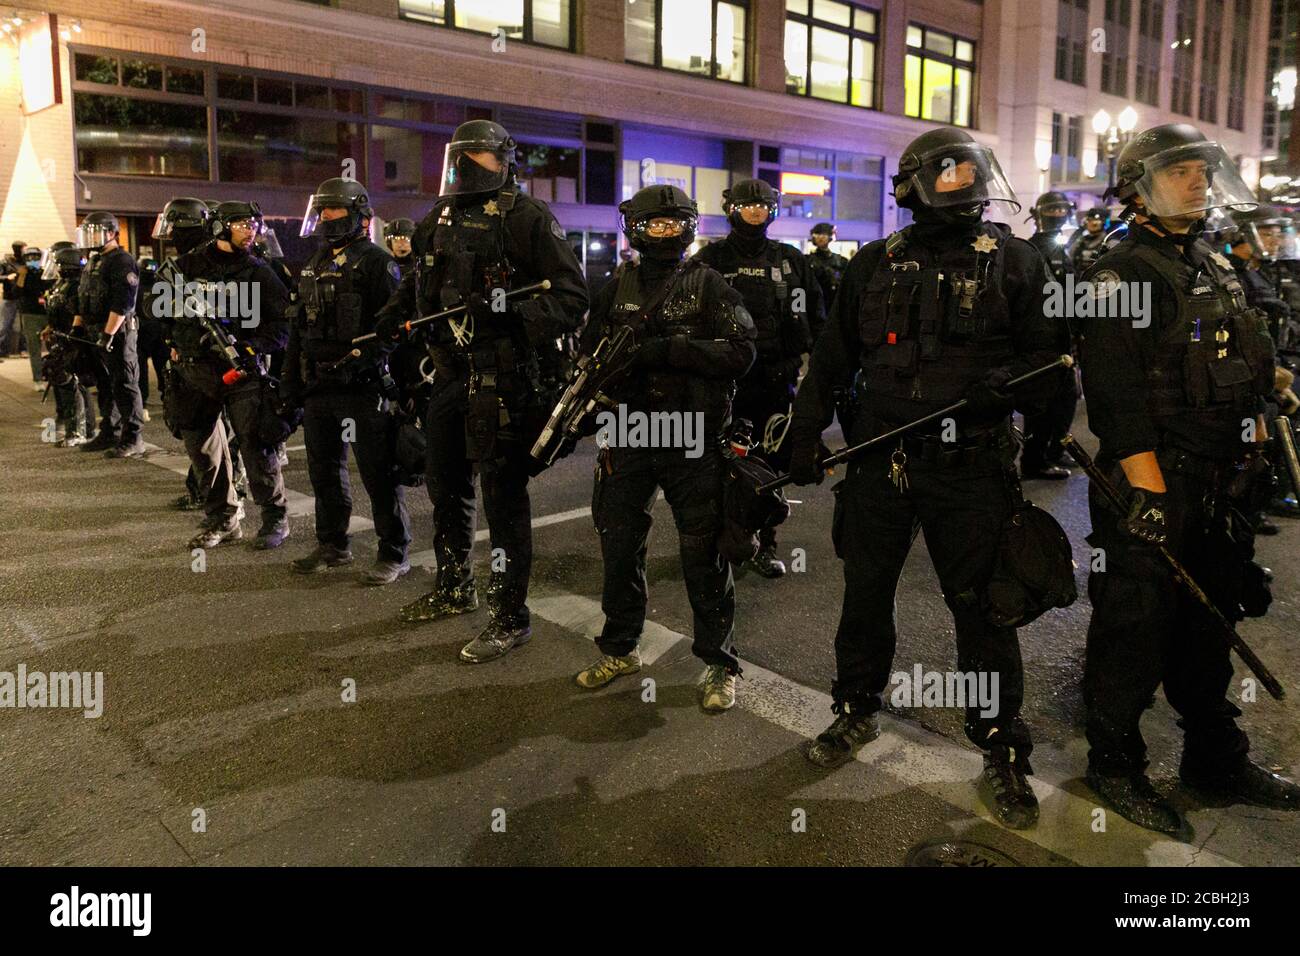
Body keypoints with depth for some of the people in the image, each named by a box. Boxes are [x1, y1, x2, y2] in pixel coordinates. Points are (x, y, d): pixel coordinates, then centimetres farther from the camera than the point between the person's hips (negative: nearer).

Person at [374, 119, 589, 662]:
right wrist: (396, 315, 14)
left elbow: (571, 298, -14)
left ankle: (509, 617, 10)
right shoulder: (440, 220, 15)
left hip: (506, 379, -8)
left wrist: (514, 312, -27)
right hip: (452, 373, 9)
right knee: (445, 486, 19)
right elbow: (421, 284, 31)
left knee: (503, 497, -3)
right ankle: (454, 590, 38)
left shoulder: (527, 218, -9)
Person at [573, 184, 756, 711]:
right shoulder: (618, 287, 10)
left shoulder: (707, 284, -1)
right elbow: (590, 347, 16)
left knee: (703, 554, 2)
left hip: (694, 440, -4)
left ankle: (720, 663, 17)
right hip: (628, 436, 4)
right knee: (618, 545, 11)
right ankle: (619, 649, 30)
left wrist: (667, 350, -19)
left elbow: (740, 352, -11)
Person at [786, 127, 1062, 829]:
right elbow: (832, 358, 13)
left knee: (981, 608, 4)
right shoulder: (875, 265, 9)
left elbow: (1047, 351, 3)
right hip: (877, 461, 3)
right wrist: (804, 435, 8)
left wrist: (1009, 381, -19)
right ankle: (856, 712, 35)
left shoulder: (1012, 261, 3)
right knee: (865, 594, 14)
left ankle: (1002, 753, 20)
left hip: (968, 466, -2)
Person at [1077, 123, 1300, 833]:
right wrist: (1147, 488, -24)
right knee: (1136, 624, -1)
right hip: (1151, 481, -8)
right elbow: (1117, 390, -19)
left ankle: (1216, 759, 33)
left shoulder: (1217, 268, 17)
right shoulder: (1121, 273, -10)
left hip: (1217, 481, 9)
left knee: (1208, 619, 18)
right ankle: (1114, 765, 16)